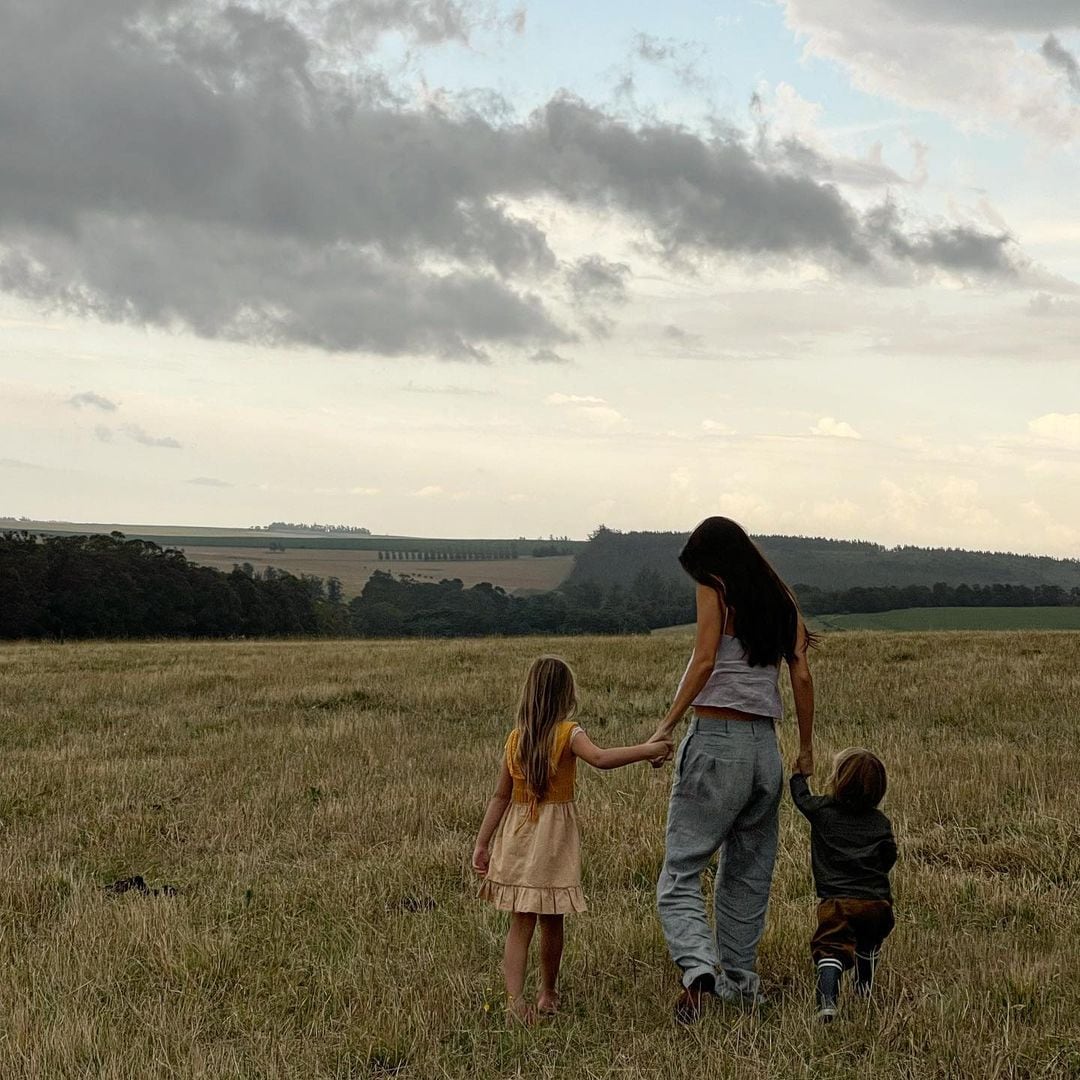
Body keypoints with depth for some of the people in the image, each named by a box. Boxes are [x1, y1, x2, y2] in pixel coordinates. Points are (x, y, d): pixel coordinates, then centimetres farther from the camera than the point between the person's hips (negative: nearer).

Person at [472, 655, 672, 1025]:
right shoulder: (568, 733, -9)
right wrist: (647, 749, -23)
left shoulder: (515, 737, 3)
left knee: (520, 923, 2)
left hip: (517, 835, 3)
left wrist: (482, 843, 7)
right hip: (553, 836, -3)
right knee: (551, 923, 12)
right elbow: (601, 759, -29)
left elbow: (500, 796, 4)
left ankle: (515, 998, -14)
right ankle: (548, 994, 25)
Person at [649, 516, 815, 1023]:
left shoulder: (714, 589, 0)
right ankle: (740, 980, 21)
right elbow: (801, 676, 9)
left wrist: (666, 725, -14)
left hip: (716, 739, -6)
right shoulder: (781, 600, 15)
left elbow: (704, 661, -12)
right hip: (766, 747, 6)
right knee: (749, 873, 17)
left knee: (680, 871, -6)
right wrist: (806, 747, 15)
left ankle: (698, 968, -26)